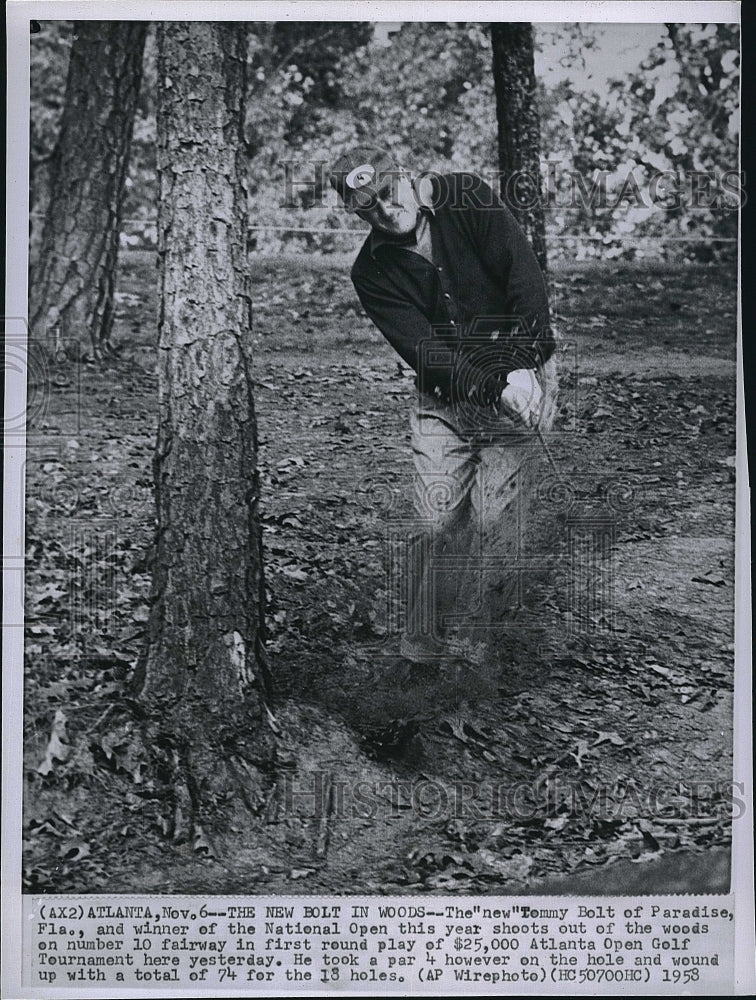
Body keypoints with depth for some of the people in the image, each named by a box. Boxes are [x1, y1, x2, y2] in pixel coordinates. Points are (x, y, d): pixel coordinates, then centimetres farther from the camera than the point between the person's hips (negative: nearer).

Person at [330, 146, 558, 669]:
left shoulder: (467, 198, -6)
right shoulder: (373, 272, -4)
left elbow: (528, 280, -11)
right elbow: (423, 351, -13)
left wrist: (520, 368, -19)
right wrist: (494, 386, -26)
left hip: (521, 374, -1)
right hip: (445, 395, 2)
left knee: (490, 516, -10)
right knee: (437, 522, -6)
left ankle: (462, 639, 7)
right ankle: (418, 650, 9)